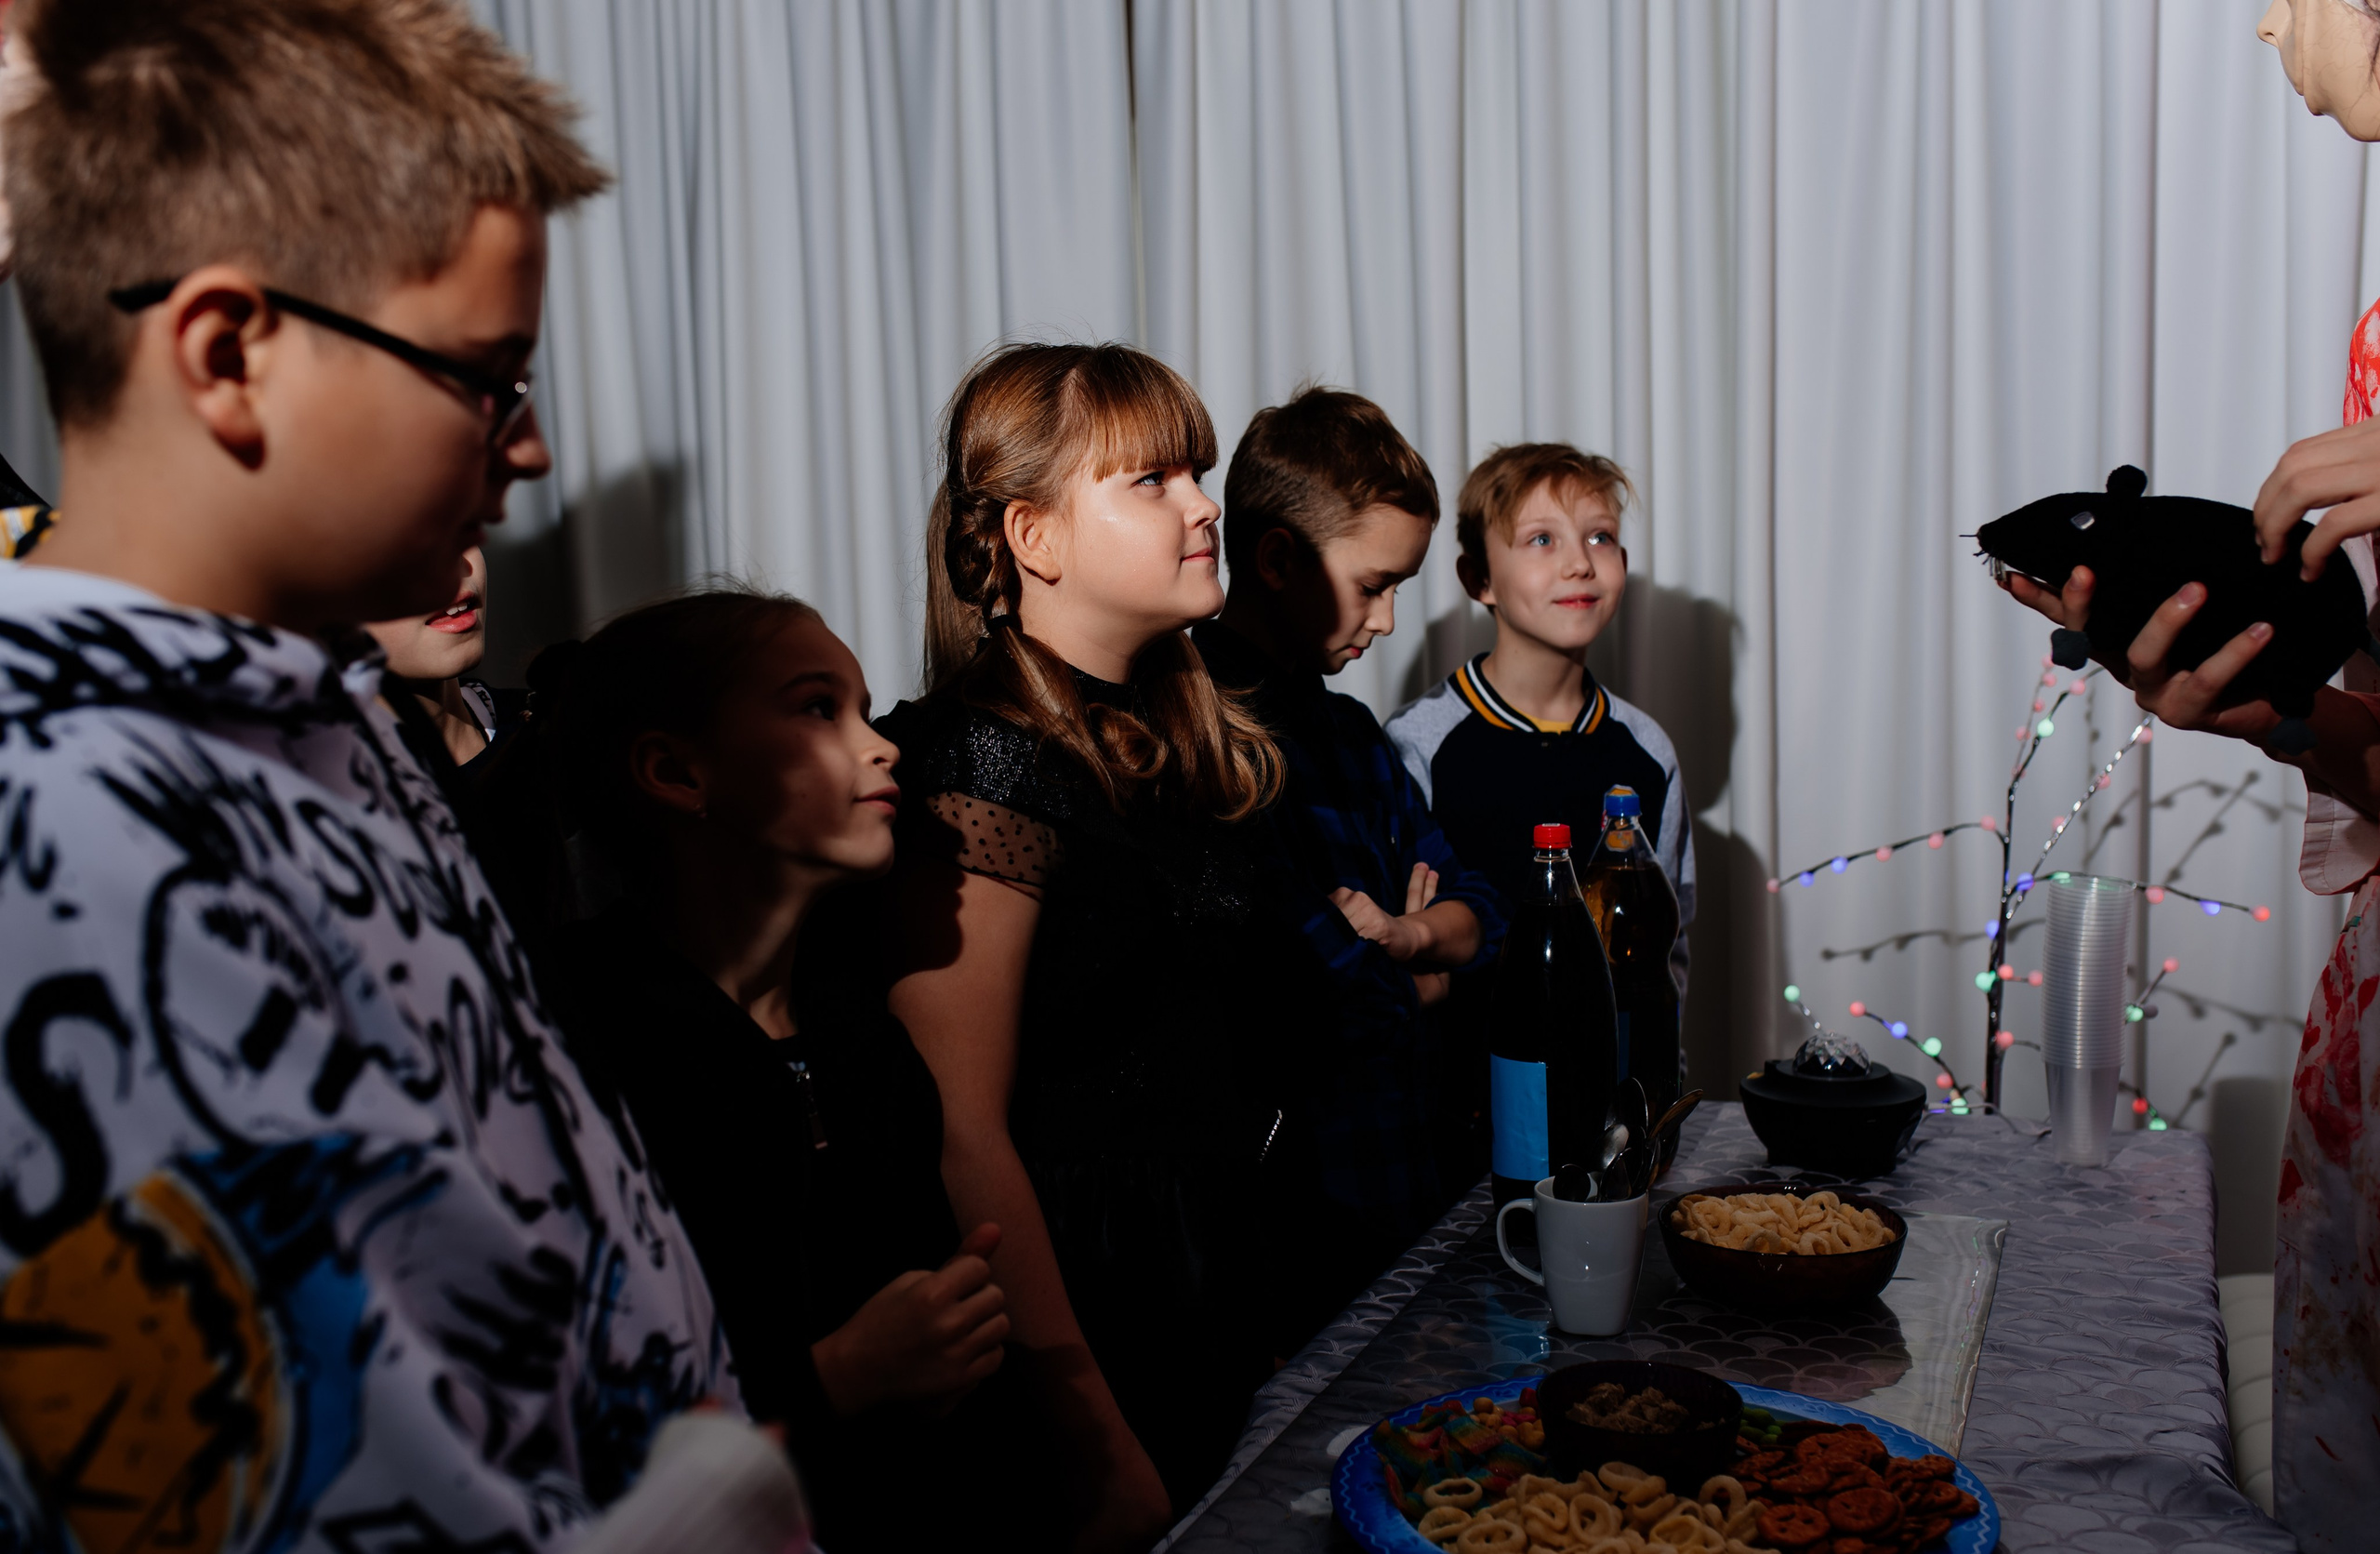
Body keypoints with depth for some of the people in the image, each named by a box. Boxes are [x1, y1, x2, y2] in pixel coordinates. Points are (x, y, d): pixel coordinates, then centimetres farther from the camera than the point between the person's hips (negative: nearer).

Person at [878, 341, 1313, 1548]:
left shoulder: (1190, 741, 9)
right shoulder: (982, 769, -17)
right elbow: (960, 1139, -21)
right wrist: (1099, 1451, -21)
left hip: (1239, 1301, 8)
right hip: (1093, 1325, -8)